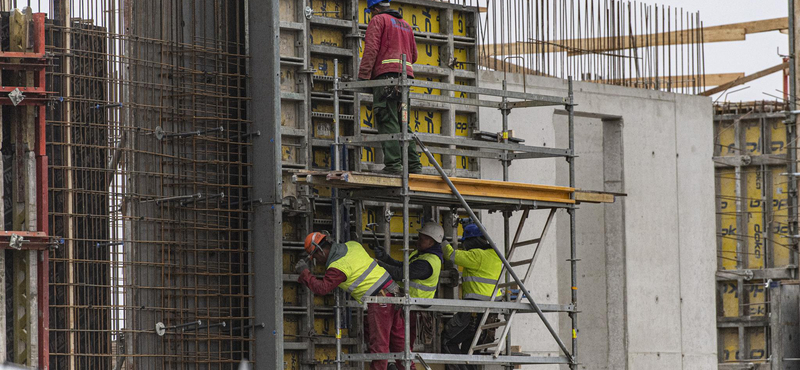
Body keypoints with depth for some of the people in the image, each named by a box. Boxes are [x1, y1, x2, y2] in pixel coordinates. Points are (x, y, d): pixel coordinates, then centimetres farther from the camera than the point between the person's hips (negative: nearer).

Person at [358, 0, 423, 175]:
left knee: (388, 121, -13)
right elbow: (413, 55, 27)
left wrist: (363, 76, -12)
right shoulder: (405, 25, 26)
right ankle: (413, 164, 0)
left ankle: (393, 164, -22)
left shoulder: (378, 20, 4)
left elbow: (371, 49, -8)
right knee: (402, 121, 8)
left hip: (385, 74, -7)